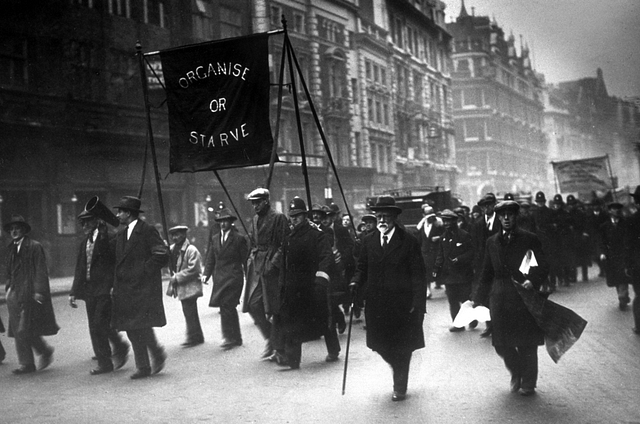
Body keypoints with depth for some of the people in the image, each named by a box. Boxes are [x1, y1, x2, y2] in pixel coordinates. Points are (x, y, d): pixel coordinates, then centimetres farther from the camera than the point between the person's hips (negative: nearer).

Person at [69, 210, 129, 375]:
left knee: (101, 323, -14)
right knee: (94, 328, 6)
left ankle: (120, 347, 11)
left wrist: (114, 286, -20)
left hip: (106, 289, -7)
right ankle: (104, 364, 13)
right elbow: (80, 269, 18)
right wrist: (74, 293, 14)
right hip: (90, 290, 7)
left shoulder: (108, 237, -8)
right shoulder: (84, 242, 15)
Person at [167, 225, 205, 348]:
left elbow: (192, 270, -18)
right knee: (189, 312, 14)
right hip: (182, 287, 8)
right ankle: (197, 337, 24)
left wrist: (177, 278, -17)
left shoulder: (191, 250, -13)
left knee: (189, 312, -6)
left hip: (190, 286, -8)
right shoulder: (173, 249, 10)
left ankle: (194, 337, 2)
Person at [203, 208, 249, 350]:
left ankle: (230, 337, -4)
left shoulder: (239, 238, -4)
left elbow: (245, 259, -4)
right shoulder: (215, 239, 13)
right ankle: (235, 338, 20)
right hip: (219, 278, 6)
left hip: (233, 278, -6)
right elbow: (211, 258, 13)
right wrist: (206, 274, 1)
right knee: (227, 308, 10)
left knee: (227, 306, -13)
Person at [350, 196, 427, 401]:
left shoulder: (408, 241, -6)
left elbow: (418, 274, -8)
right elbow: (362, 268, 12)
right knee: (379, 345, 7)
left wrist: (418, 303, -14)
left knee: (401, 347, 7)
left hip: (402, 305, -3)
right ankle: (398, 369, 38)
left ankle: (400, 388, 25)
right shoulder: (369, 241, 7)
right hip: (376, 304, 4)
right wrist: (356, 282, -9)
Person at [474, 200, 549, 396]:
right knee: (501, 344, 4)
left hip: (523, 296, -3)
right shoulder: (492, 242, 10)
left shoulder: (529, 239, -1)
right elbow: (487, 273, 14)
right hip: (499, 299, 3)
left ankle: (528, 383, 20)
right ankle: (516, 374, 30)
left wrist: (533, 280, -22)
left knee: (527, 344, 4)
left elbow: (543, 266, -3)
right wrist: (478, 299, 10)